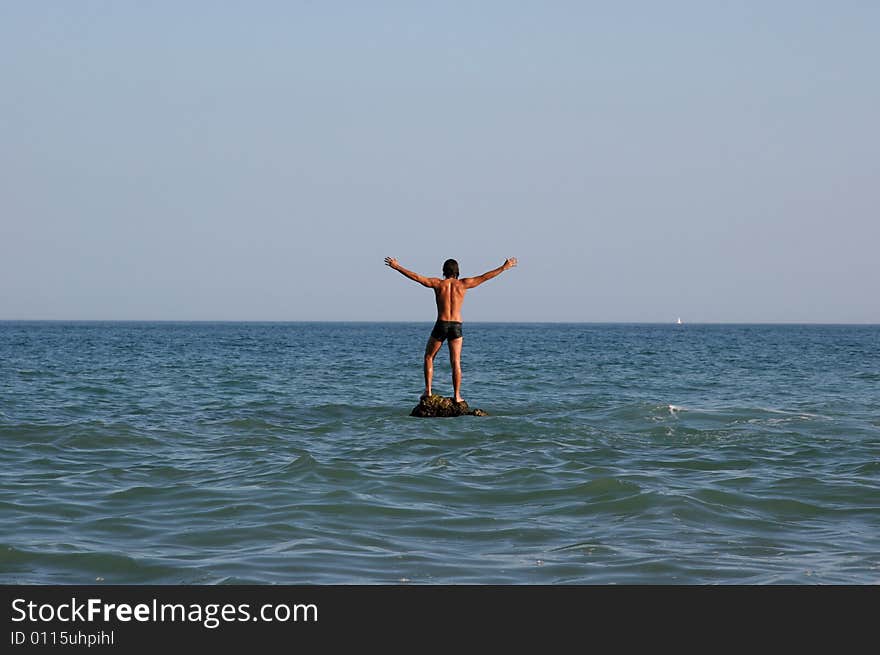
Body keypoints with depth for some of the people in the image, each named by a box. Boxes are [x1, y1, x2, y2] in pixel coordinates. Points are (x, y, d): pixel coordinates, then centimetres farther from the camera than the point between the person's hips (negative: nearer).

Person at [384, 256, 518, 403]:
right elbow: (484, 277, 8)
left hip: (441, 325, -1)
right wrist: (504, 268, 16)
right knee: (456, 362, 2)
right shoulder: (462, 284, 3)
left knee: (429, 358, 14)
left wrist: (396, 267, 11)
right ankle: (457, 396, 0)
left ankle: (428, 390, 4)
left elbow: (415, 277, 2)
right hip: (456, 326, 1)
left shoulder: (438, 283, 0)